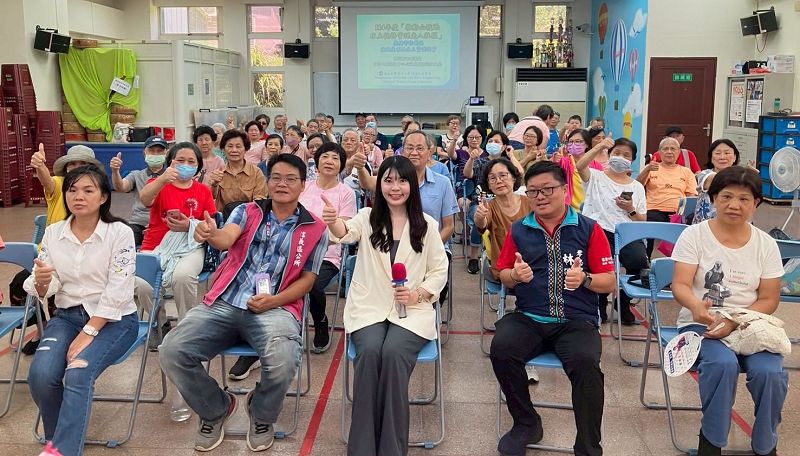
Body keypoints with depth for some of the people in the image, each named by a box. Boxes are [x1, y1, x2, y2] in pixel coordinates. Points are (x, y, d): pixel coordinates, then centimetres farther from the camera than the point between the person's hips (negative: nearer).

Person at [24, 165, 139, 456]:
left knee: (77, 374, -30)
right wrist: (41, 282, -23)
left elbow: (117, 291, -14)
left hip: (114, 319, -4)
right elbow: (46, 291, 2)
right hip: (68, 315, 4)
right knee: (40, 374, -21)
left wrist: (88, 333, -20)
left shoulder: (120, 232, -8)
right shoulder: (53, 233, 4)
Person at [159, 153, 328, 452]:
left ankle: (261, 415, 5)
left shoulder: (315, 229, 8)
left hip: (276, 308, -2)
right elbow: (226, 240, -9)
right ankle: (216, 408, 13)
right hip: (225, 303, 2)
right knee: (171, 352, -19)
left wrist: (273, 300, -10)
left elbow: (307, 279, 8)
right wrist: (210, 234, -35)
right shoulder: (247, 211, 12)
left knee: (283, 361, -34)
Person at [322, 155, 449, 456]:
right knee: (370, 352, -30)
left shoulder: (426, 225, 7)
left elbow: (440, 271, 8)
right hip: (368, 308, 0)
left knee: (393, 353, -30)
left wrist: (418, 293, -11)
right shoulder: (367, 217, 6)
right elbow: (346, 232, -17)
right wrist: (333, 223, -41)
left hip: (412, 310, 0)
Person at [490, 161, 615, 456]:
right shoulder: (518, 230, 11)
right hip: (528, 318, 2)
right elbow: (503, 276, 17)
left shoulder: (589, 229, 4)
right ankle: (527, 424, -1)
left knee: (585, 362, -33)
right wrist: (515, 275, -6)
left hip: (576, 321, -2)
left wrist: (584, 279, -15)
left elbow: (609, 282, 5)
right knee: (501, 349, -28)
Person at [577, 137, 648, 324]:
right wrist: (599, 148, -19)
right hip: (599, 232, -3)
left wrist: (631, 210, -2)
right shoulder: (595, 177, 13)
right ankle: (600, 302, 1)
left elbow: (643, 222, 17)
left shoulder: (637, 187, 21)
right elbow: (579, 166, -12)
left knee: (640, 261, -29)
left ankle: (624, 302, 5)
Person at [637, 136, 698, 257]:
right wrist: (647, 169, -15)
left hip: (679, 213, 2)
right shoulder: (651, 168, 18)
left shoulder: (686, 172, 23)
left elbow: (692, 196, 15)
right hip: (655, 211, -1)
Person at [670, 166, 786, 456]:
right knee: (723, 363, -34)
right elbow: (680, 285, -9)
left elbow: (769, 300, 3)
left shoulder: (766, 244, 5)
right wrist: (696, 305, -34)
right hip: (701, 324, -2)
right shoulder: (694, 235, -2)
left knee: (770, 372, -27)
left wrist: (734, 322, -16)